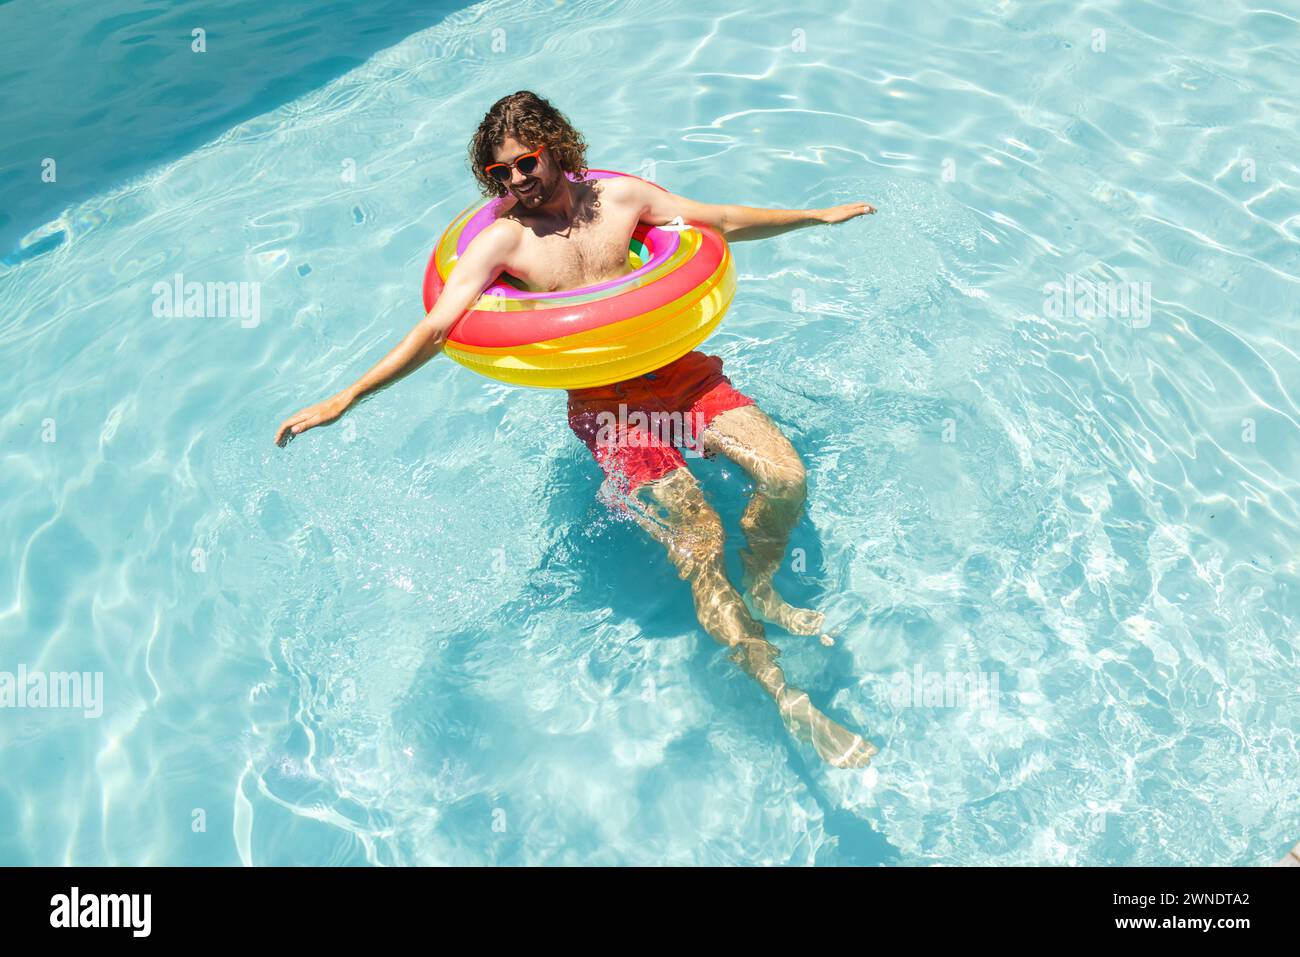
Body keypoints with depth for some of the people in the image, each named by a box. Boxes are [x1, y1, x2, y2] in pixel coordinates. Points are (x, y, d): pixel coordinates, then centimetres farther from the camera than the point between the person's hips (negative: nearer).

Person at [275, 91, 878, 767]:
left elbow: (726, 221, 20)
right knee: (699, 547, -17)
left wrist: (820, 215, 27)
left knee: (786, 478, -17)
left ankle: (762, 590, 14)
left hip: (678, 368, 4)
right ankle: (789, 703, -4)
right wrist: (344, 398, -14)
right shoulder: (503, 240, 1)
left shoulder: (621, 196, 10)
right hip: (604, 403, -4)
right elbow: (434, 329, -6)